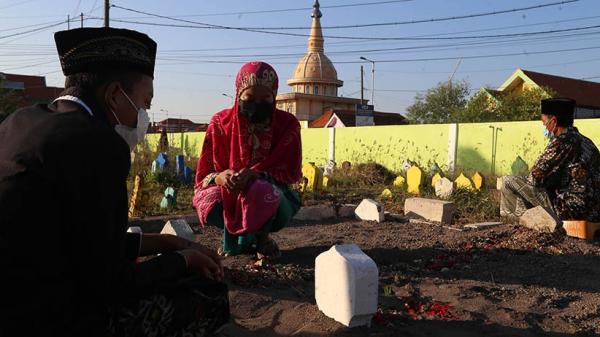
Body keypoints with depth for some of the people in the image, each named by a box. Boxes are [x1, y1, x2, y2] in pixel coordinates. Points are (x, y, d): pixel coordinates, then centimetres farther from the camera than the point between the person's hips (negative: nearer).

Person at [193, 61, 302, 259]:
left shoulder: (287, 124, -9)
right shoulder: (221, 123, -7)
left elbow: (291, 172, -14)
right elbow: (202, 177, -8)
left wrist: (255, 174, -34)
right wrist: (219, 177, -35)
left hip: (269, 198, -1)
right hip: (229, 199, 1)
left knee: (264, 194, -38)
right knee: (207, 204, -34)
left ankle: (262, 236, -2)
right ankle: (234, 235, 2)